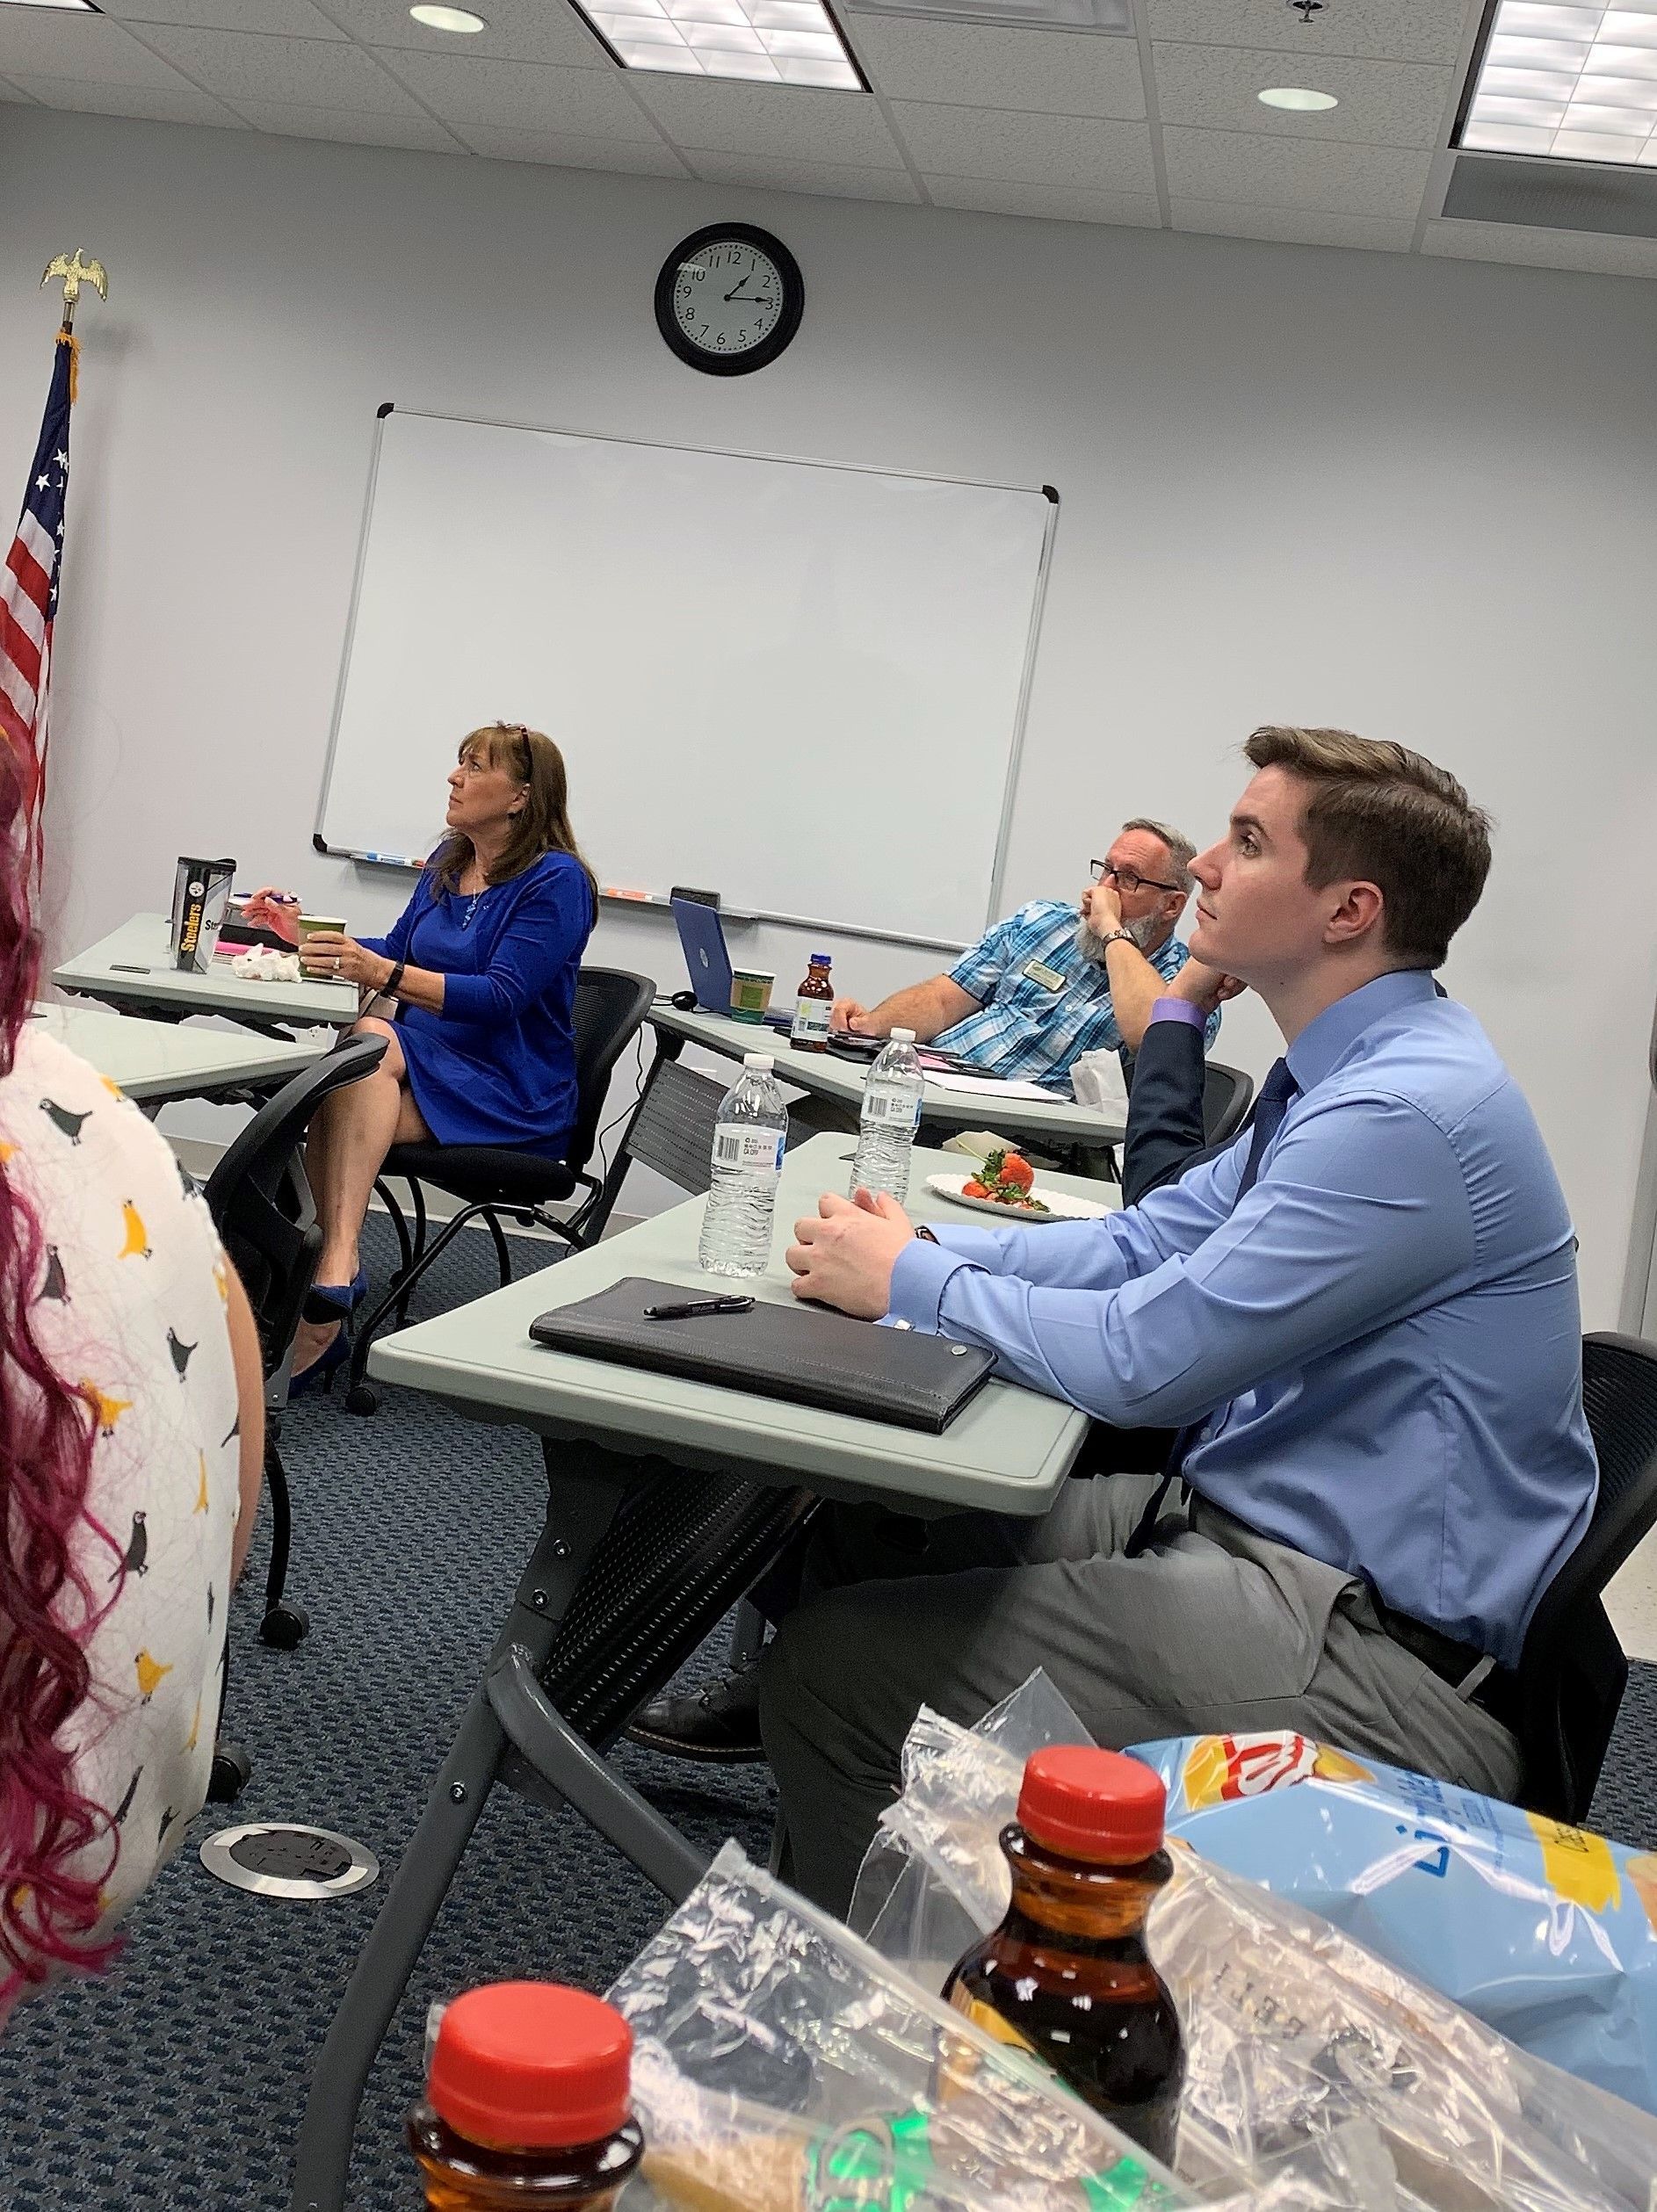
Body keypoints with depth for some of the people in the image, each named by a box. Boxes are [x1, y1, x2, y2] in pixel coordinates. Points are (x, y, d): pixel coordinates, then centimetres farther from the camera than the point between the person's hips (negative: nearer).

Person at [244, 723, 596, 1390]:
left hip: (511, 1095, -6)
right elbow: (396, 953, 25)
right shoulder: (448, 862, 16)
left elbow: (503, 997, -19)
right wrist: (306, 932, 10)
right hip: (426, 1064, 6)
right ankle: (328, 1293, -38)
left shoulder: (557, 881, -8)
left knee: (373, 1040, -33)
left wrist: (382, 972, -29)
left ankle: (336, 1263, -44)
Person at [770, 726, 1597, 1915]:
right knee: (863, 1531, 11)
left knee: (831, 1671, -14)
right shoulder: (1358, 1069, 8)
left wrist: (910, 1281, -10)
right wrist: (926, 1246, 0)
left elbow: (1139, 1361, -23)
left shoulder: (1408, 1114, -24)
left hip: (1374, 1655, -10)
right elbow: (1147, 1242, 13)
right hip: (1247, 1519, 10)